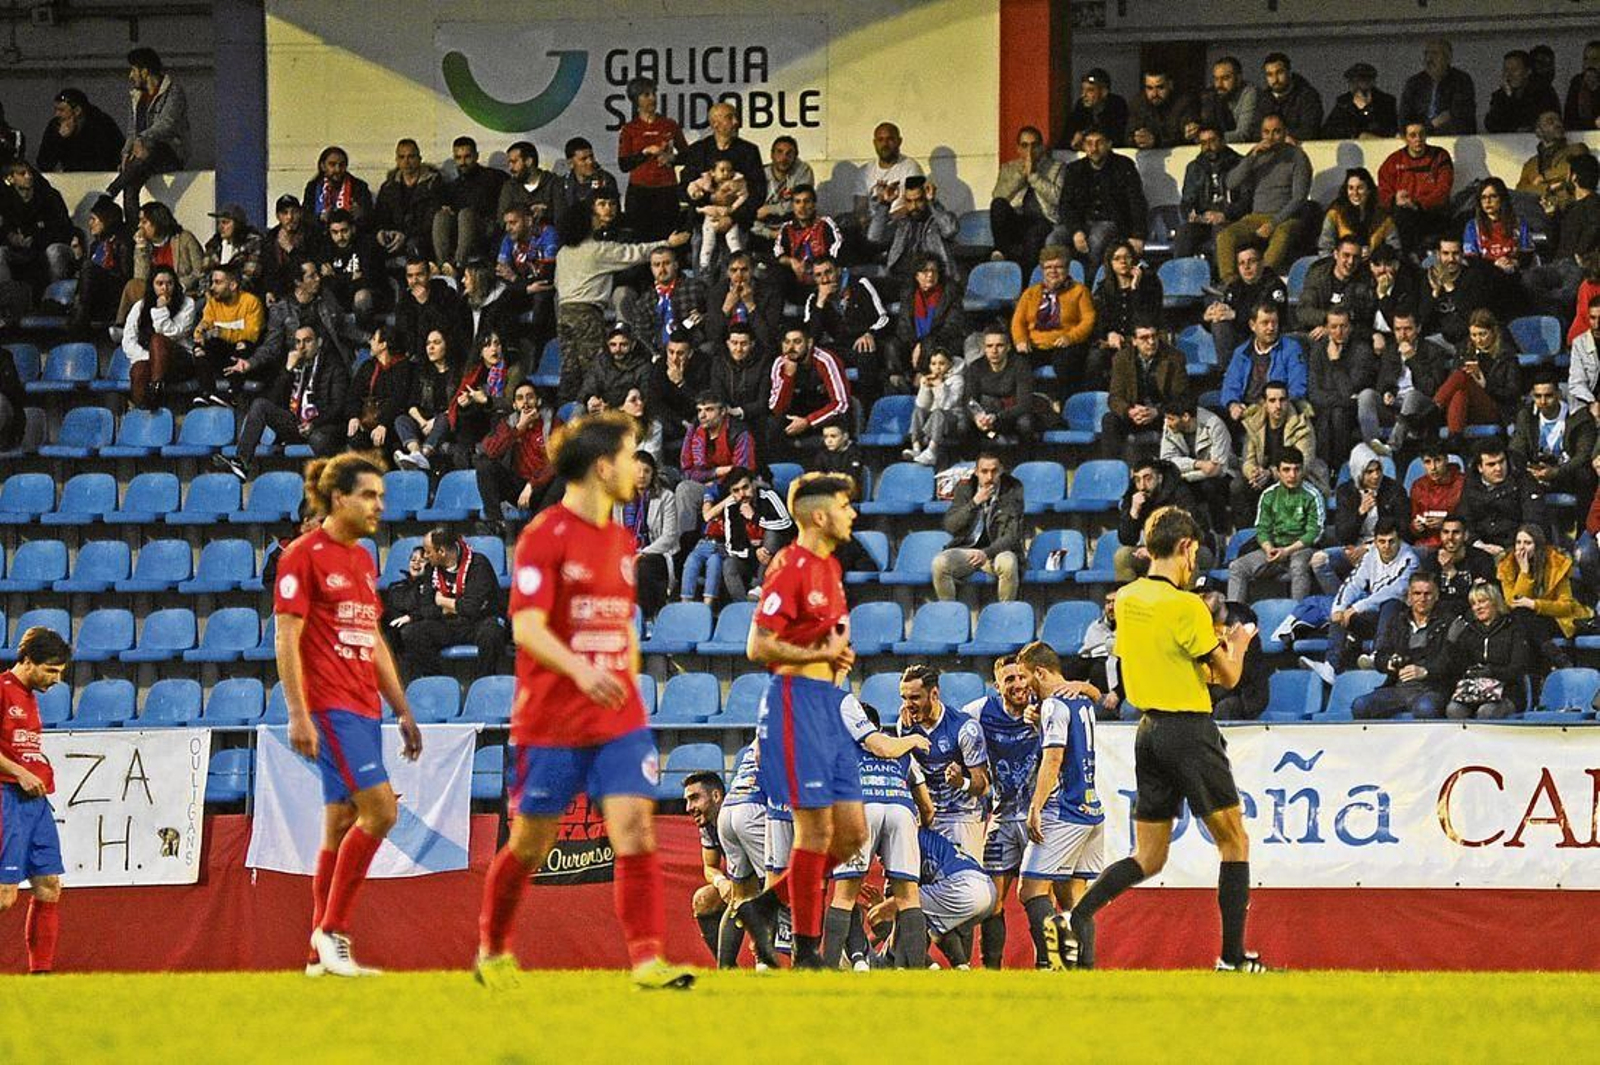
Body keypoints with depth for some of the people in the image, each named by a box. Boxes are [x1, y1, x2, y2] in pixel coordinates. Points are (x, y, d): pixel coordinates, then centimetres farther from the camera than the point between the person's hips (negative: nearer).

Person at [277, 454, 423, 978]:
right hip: (330, 705, -9)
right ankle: (332, 929, -10)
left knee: (342, 823, 7)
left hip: (363, 707, 9)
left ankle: (322, 953, 9)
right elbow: (287, 640, -12)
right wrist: (298, 714, -18)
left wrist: (403, 710, 22)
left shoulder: (363, 560, 17)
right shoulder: (304, 556, -8)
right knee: (381, 809, -17)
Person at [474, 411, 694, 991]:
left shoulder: (621, 541, 13)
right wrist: (581, 672, -33)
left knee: (635, 830, -11)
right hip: (550, 721, -5)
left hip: (617, 722, 5)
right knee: (531, 843, 6)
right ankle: (493, 949, 27)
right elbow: (527, 626, -20)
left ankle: (648, 959, -15)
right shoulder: (545, 536, -10)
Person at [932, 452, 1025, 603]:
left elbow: (1012, 536, -11)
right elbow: (949, 526, -5)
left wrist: (986, 553, -28)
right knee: (939, 563, -28)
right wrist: (975, 503, -19)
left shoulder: (1013, 491, -7)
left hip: (996, 551, -2)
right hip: (965, 549, 2)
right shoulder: (964, 489, 2)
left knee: (1008, 563, -37)